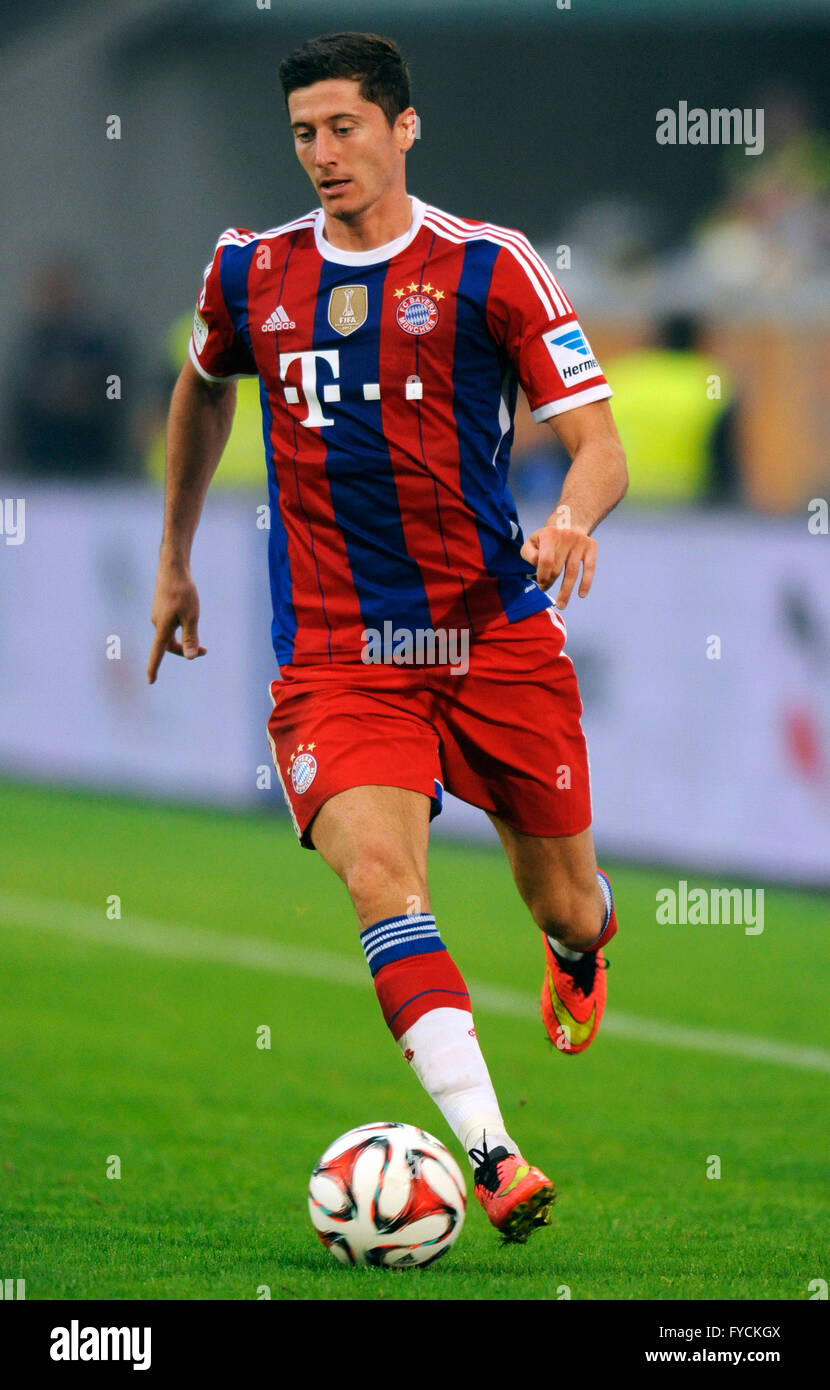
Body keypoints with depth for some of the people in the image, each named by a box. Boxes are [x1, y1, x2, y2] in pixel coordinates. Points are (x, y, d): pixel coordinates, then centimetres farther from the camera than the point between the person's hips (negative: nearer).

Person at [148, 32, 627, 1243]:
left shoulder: (487, 268, -5)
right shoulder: (250, 274, 6)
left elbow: (600, 444, -8)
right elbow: (203, 387, 28)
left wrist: (573, 519, -30)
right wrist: (174, 559, 31)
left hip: (498, 638, -1)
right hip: (334, 654, 1)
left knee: (562, 904, 11)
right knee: (379, 878, -25)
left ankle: (583, 945, 53)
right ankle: (493, 1162, -34)